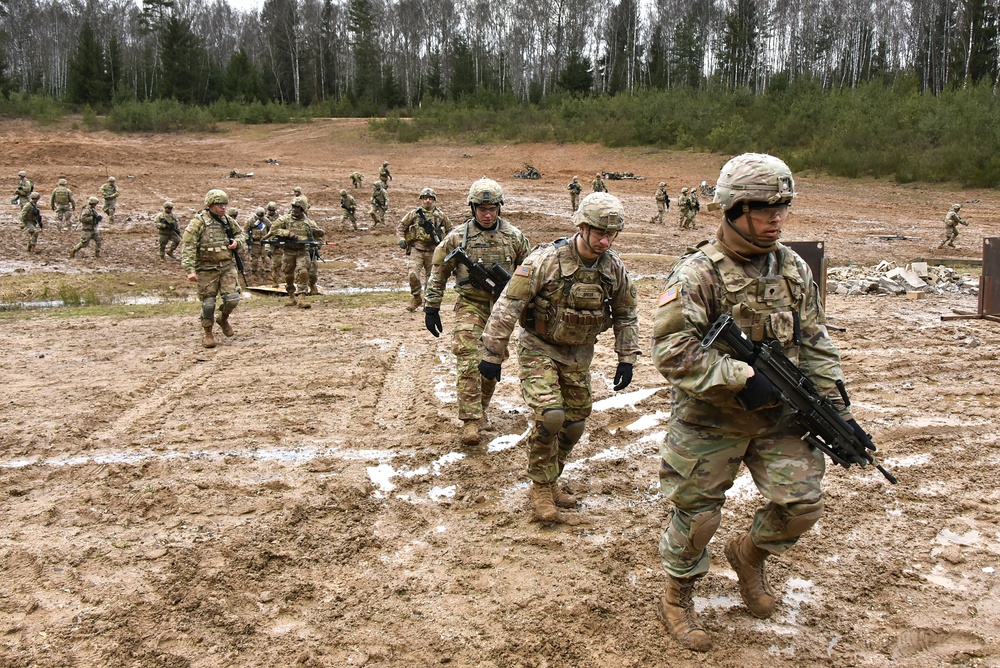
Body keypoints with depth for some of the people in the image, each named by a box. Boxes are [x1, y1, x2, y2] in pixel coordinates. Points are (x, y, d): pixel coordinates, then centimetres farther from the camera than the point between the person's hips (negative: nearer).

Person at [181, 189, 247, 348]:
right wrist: (190, 270, -23)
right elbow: (188, 247, -15)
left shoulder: (228, 220, 5)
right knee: (208, 303, 2)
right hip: (206, 269, -4)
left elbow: (241, 233, 23)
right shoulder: (198, 222, -12)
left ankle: (223, 319, 28)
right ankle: (208, 334, 20)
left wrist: (237, 242, -1)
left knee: (233, 299, -3)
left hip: (227, 266, 4)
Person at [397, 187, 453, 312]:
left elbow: (449, 230, 19)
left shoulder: (441, 215, 7)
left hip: (433, 251, 2)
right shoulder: (414, 213, 3)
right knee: (412, 274, -16)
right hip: (416, 249, -1)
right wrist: (401, 239, -8)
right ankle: (416, 298, 4)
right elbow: (400, 226, 7)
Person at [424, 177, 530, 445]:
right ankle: (470, 421, -12)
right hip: (470, 305, -2)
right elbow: (438, 274, 1)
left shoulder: (514, 237, 0)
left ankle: (481, 409, 31)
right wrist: (431, 309, -1)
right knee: (469, 361, -14)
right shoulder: (458, 237, -6)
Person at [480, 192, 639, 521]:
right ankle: (541, 488, 1)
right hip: (539, 347, -5)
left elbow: (626, 315, 7)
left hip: (578, 353, 5)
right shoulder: (546, 260, -24)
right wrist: (492, 355, -19)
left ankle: (550, 482, 29)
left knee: (574, 423, 8)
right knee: (550, 416, -20)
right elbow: (507, 307, -20)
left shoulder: (614, 267, -8)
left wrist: (626, 359, 2)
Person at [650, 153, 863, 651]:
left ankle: (749, 554, 34)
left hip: (779, 416, 5)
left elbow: (815, 346, 7)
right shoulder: (697, 274, -17)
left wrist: (838, 411, 2)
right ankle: (676, 599, 32)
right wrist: (741, 377, -28)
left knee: (802, 504, 2)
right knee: (696, 516, 6)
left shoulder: (793, 268, 2)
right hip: (710, 420, -5)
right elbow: (672, 352, -24)